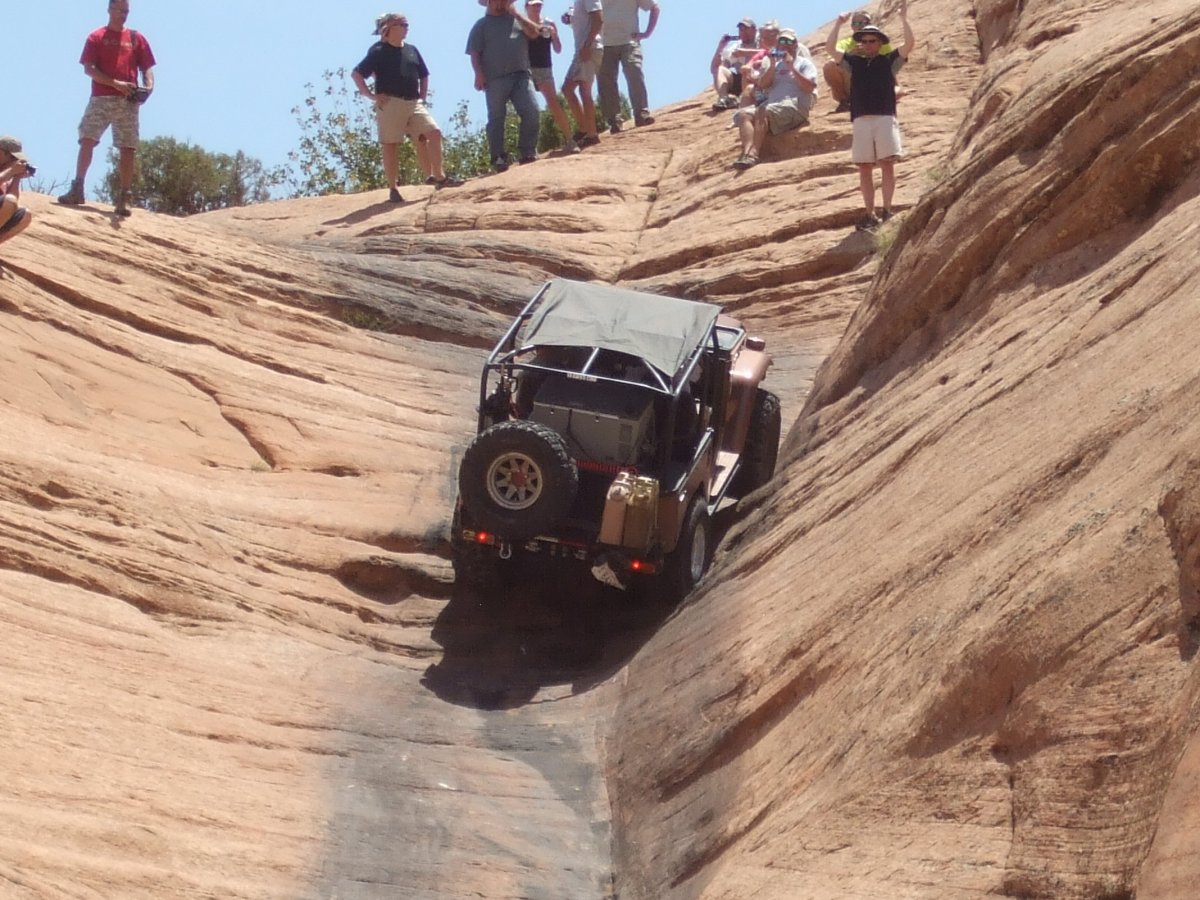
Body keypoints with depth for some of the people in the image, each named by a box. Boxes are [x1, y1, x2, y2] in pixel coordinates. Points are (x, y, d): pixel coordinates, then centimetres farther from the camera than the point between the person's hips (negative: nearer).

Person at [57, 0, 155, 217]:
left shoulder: (137, 38, 14)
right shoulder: (96, 37, 7)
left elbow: (147, 68, 14)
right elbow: (88, 69, -2)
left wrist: (149, 85, -9)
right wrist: (116, 83, -14)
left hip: (128, 101, 2)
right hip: (101, 98, -2)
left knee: (128, 149, -4)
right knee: (87, 140, -12)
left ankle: (124, 198, -3)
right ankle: (77, 189, -9)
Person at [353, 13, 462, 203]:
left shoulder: (412, 50, 14)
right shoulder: (378, 51, -5)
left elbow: (424, 76, 26)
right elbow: (356, 74, -9)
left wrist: (422, 97, 14)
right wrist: (371, 95, -12)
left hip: (414, 103, 6)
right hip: (391, 104, -6)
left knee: (434, 133, -7)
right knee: (390, 145, -1)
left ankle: (438, 176, -4)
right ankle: (393, 188, 4)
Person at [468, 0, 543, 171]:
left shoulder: (517, 19, 21)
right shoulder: (482, 25, 11)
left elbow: (534, 32, 5)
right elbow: (474, 52, 4)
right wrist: (479, 74, -11)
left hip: (521, 75, 2)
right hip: (495, 78, -2)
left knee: (531, 112, -11)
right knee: (496, 118, -1)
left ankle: (528, 154, -3)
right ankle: (498, 157, 3)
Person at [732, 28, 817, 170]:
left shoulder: (804, 63, 13)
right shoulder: (776, 64, 29)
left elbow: (809, 87, -4)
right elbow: (762, 85, 15)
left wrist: (792, 68, -6)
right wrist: (772, 66, 2)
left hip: (794, 105, -6)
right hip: (772, 104, 6)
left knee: (763, 110, -34)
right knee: (744, 114, -20)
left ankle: (753, 154, -44)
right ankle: (747, 151, -38)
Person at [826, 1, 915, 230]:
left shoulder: (889, 61, 11)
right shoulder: (854, 62, 17)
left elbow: (910, 44, -1)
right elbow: (830, 49, 9)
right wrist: (839, 23, 6)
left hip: (885, 118, -2)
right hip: (861, 120, 3)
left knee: (887, 164, -10)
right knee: (865, 168, 1)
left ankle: (887, 211, -10)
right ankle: (870, 214, 4)